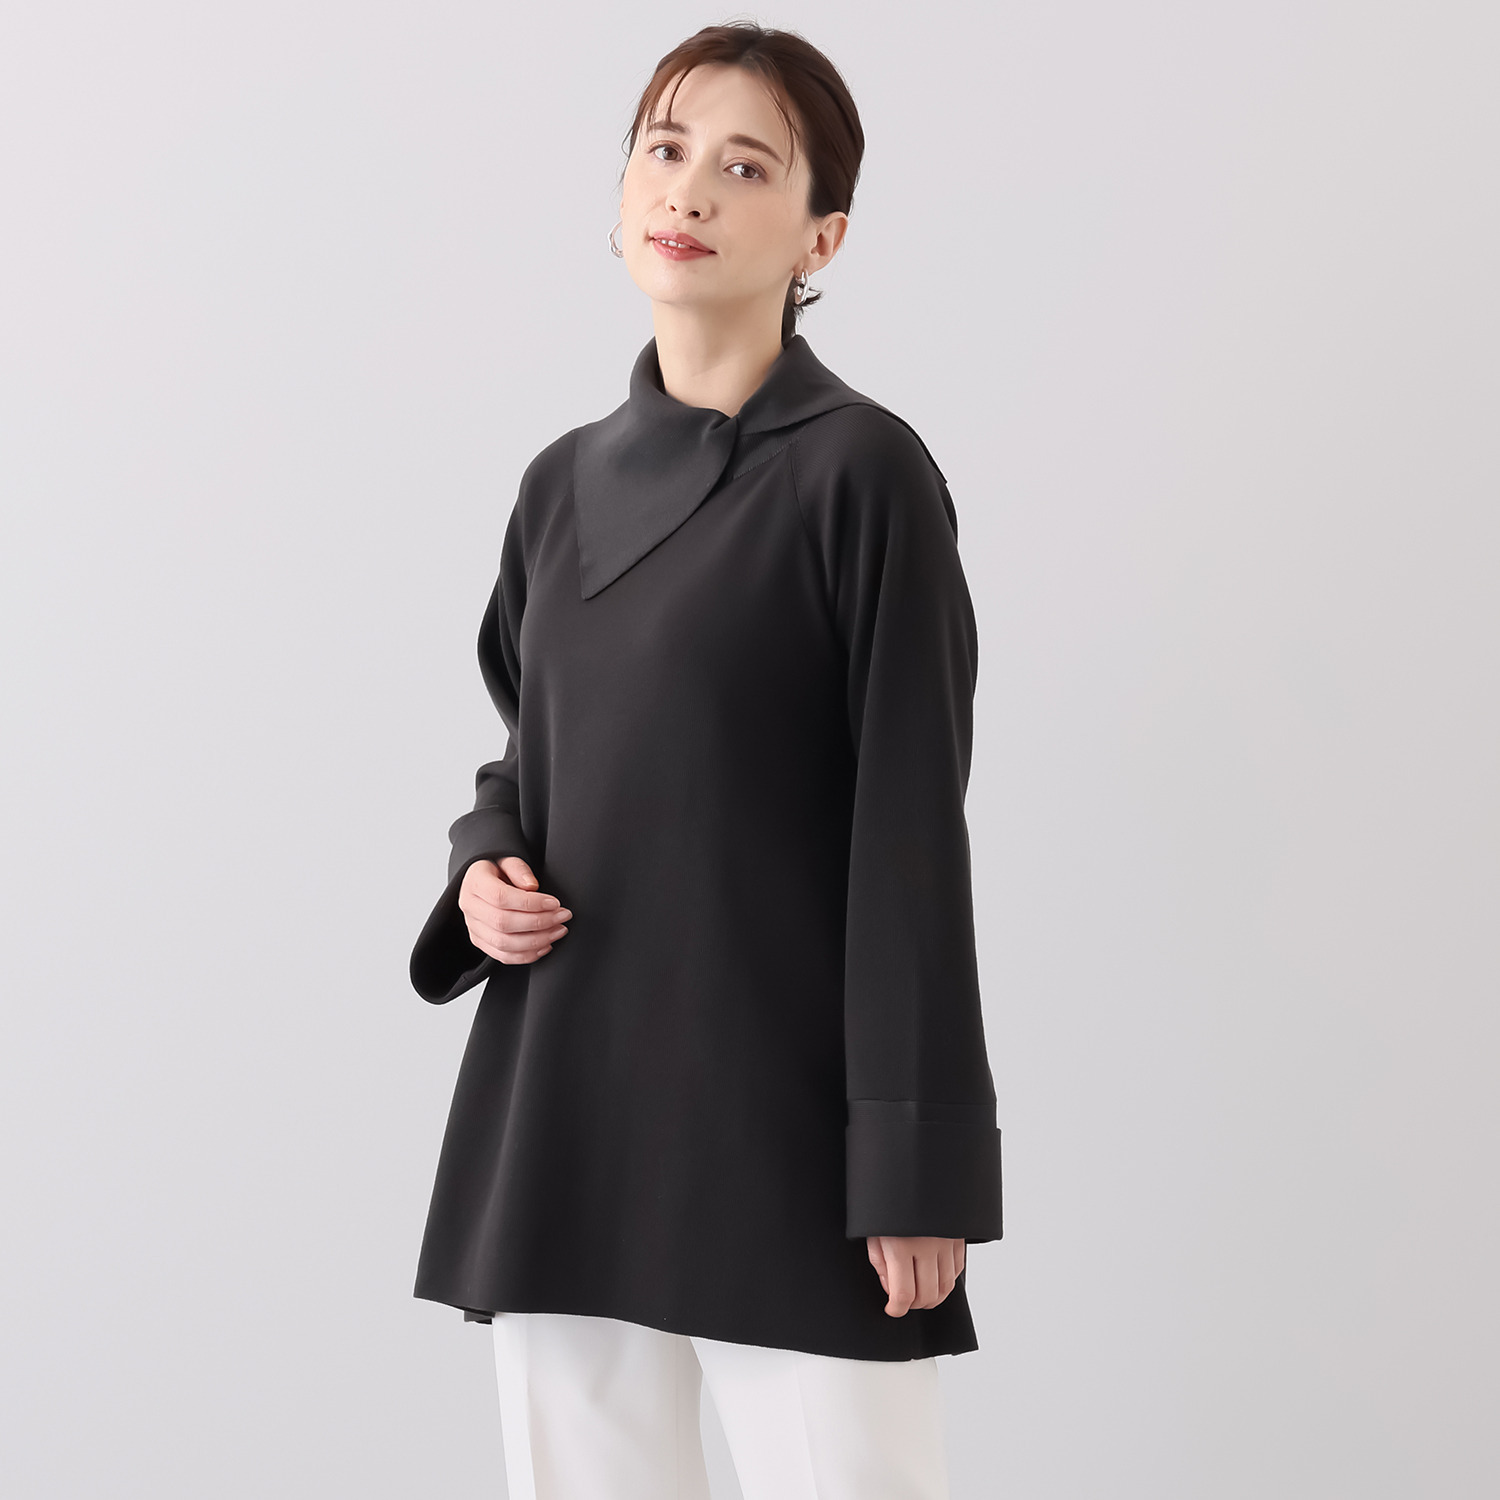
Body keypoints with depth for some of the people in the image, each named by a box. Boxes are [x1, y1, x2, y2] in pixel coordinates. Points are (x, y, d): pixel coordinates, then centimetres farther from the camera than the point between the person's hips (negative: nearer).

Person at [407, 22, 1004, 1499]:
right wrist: (485, 873, -1)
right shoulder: (566, 478, 10)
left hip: (783, 1102, -6)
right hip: (564, 1098, 6)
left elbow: (910, 826, -10)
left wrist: (915, 1169, -12)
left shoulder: (862, 471, -7)